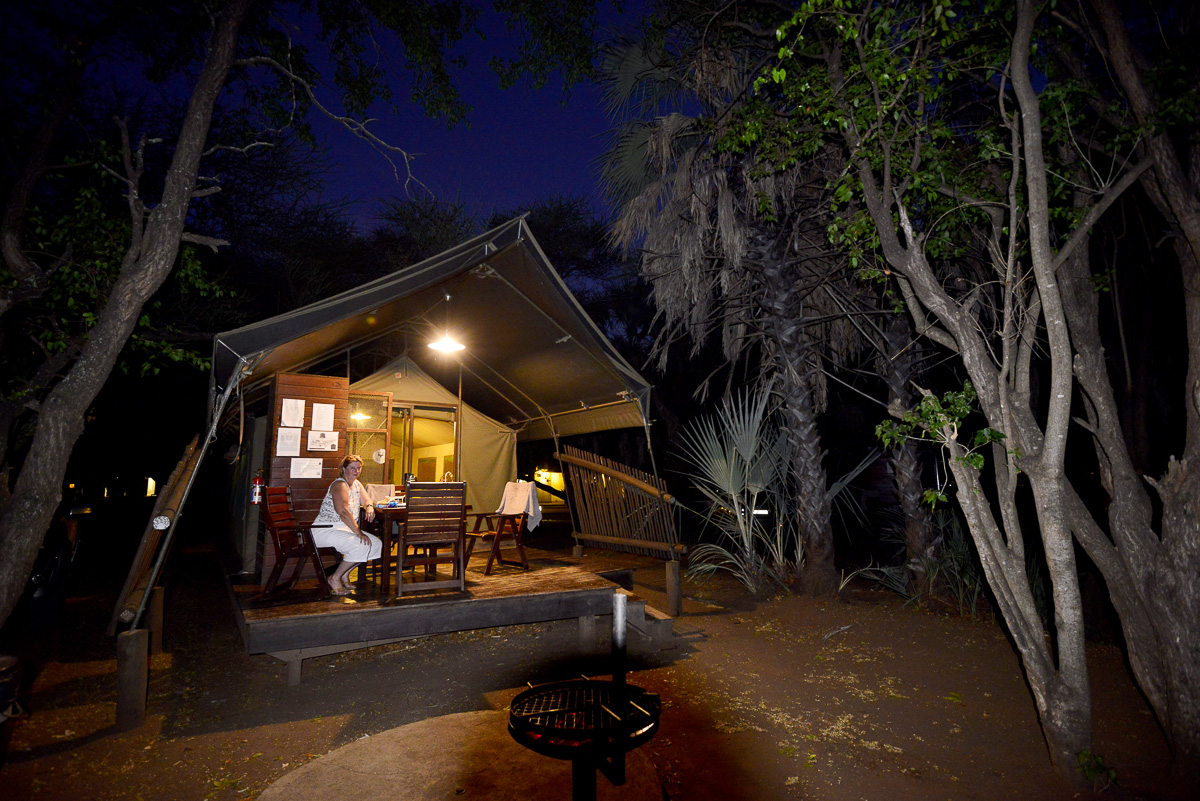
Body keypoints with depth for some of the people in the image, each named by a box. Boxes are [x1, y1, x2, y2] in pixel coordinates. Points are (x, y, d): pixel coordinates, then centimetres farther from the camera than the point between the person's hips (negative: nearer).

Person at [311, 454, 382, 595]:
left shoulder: (356, 484, 15)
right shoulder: (339, 485, -15)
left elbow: (367, 500, 15)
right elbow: (343, 511, -27)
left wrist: (369, 507, -12)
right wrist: (359, 532, -33)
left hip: (346, 529, 9)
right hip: (326, 530, -9)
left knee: (377, 544, -4)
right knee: (362, 545, -29)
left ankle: (343, 575, 5)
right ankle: (334, 578, -11)